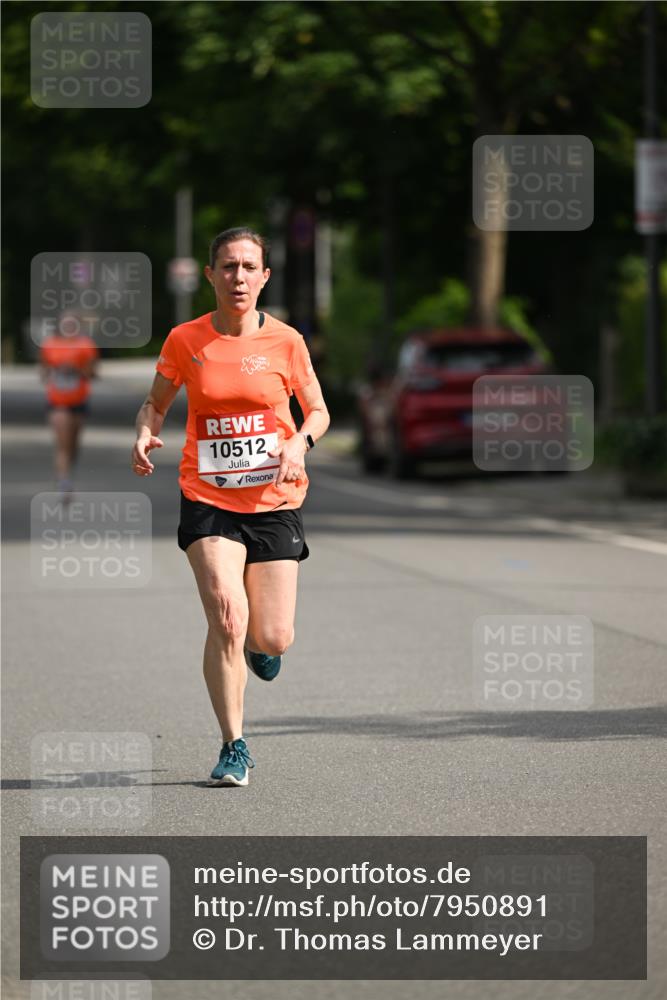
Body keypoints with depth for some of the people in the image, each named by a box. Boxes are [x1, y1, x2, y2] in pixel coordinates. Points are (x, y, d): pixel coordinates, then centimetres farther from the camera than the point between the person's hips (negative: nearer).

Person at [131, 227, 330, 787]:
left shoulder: (285, 341, -2)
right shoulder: (185, 341, -1)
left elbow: (318, 411, 9)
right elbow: (156, 403, 13)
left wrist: (300, 442, -12)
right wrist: (145, 435, -9)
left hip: (274, 501, 1)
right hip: (209, 501, -1)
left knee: (272, 640, -2)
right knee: (227, 619, -19)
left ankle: (258, 641, 39)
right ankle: (234, 748, -5)